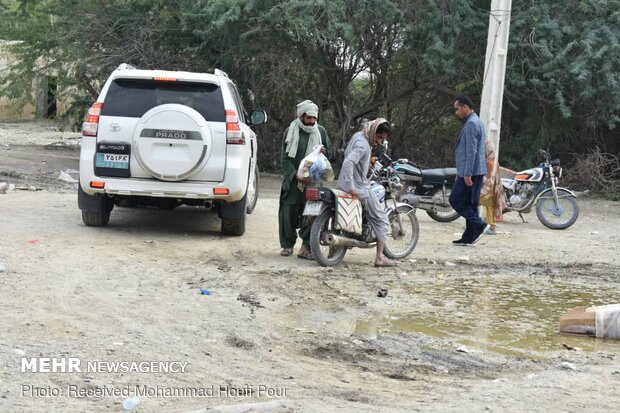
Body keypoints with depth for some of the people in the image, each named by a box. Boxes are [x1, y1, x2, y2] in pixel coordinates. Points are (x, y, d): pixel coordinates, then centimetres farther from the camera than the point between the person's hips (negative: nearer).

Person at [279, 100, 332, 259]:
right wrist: (296, 175, -15)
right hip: (293, 180, -1)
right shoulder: (291, 132, 3)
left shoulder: (320, 131, 11)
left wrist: (325, 152, -4)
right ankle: (287, 245, 13)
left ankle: (306, 247, -8)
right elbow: (285, 158, 0)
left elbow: (330, 152, 21)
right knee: (288, 212, 1)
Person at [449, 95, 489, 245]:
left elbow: (471, 151, -21)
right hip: (477, 171, 10)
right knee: (470, 203, 10)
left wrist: (467, 174, -23)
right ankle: (469, 237, 11)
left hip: (470, 172, -10)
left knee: (456, 200, -5)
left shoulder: (471, 124, -15)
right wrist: (462, 172, 25)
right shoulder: (476, 122, 18)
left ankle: (479, 224, -9)